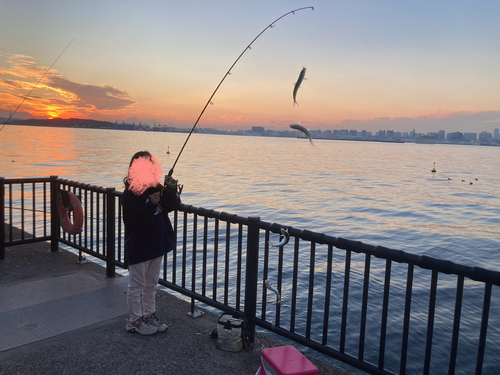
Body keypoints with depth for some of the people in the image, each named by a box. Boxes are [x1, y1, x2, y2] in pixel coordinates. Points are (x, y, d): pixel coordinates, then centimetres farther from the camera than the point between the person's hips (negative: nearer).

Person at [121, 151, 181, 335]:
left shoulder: (156, 188, 4)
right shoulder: (130, 193, -16)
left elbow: (172, 206, 4)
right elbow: (133, 220, -23)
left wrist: (171, 190, -13)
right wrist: (150, 204, -31)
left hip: (157, 244, 7)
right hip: (139, 247, -7)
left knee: (151, 283, 19)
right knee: (137, 285, 6)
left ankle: (149, 315, 33)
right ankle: (135, 321, 20)